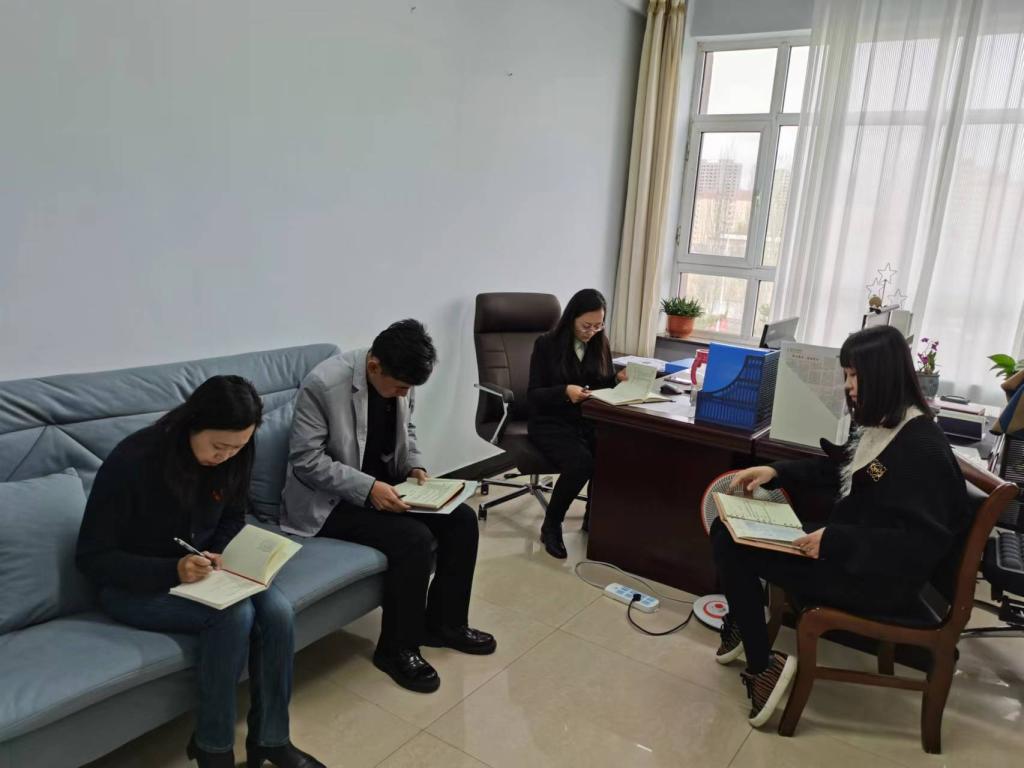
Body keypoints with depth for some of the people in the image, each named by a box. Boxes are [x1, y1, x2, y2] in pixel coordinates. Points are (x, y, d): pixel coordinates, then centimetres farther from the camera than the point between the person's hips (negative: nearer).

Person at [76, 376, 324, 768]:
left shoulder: (232, 457, -9)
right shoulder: (131, 461, -25)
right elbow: (92, 557, -18)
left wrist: (220, 554, -13)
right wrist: (171, 571, -31)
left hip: (200, 573, 5)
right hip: (133, 586, -5)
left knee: (277, 610, -23)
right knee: (235, 615, -31)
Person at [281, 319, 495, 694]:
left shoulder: (400, 381, -4)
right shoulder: (324, 384, -25)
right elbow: (305, 461, -23)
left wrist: (414, 465, -6)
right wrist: (367, 488, -30)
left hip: (385, 484, 8)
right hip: (330, 499, -7)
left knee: (461, 520, -6)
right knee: (414, 539, -26)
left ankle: (444, 622, 13)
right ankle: (396, 648, -4)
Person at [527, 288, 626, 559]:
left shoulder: (600, 344, 9)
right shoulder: (547, 344, -5)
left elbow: (604, 385, 14)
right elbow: (534, 394, -7)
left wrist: (618, 379, -8)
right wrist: (565, 391, -24)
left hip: (589, 420, 4)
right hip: (551, 422, -4)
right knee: (580, 462, -34)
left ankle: (594, 517, -2)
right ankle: (551, 526, -8)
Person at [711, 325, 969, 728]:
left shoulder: (921, 447, -24)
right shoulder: (882, 426, 5)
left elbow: (921, 542, -28)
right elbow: (838, 469, 20)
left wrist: (836, 542, -30)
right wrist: (776, 472, 7)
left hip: (881, 578, -10)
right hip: (851, 550, 10)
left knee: (734, 548, -16)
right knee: (729, 529, 5)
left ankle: (762, 667, -3)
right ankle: (740, 626, 22)